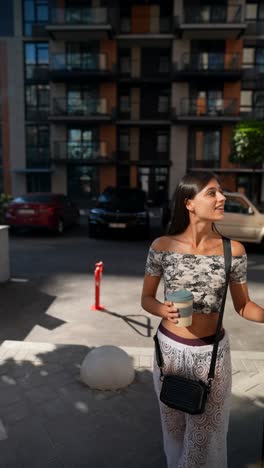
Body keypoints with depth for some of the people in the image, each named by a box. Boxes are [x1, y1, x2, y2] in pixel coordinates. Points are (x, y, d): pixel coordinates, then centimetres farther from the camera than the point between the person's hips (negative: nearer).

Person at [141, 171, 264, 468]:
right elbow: (146, 299, -3)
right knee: (173, 426, 22)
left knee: (205, 432, 14)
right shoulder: (162, 246, -13)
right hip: (170, 348, 0)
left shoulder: (233, 250, -10)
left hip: (212, 352, 0)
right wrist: (164, 310, -24)